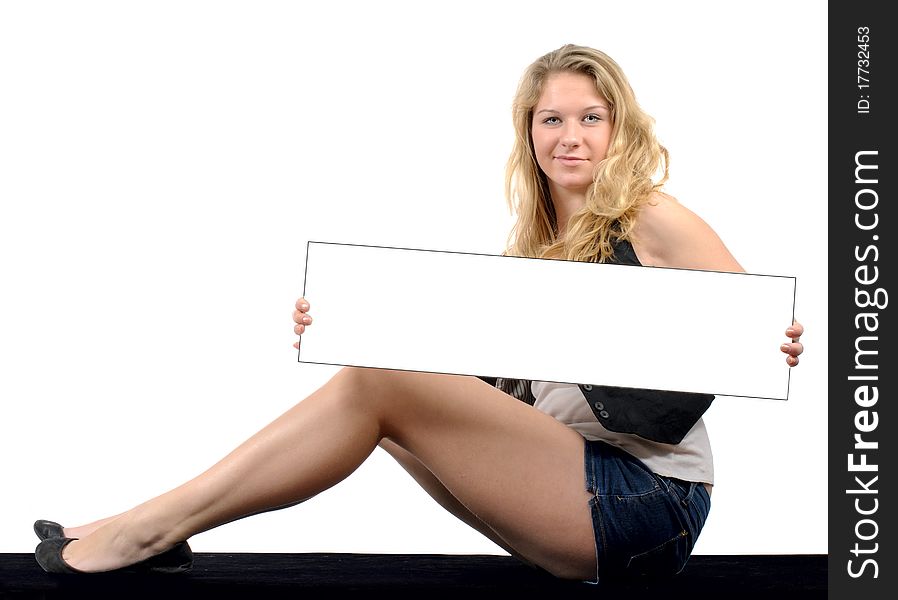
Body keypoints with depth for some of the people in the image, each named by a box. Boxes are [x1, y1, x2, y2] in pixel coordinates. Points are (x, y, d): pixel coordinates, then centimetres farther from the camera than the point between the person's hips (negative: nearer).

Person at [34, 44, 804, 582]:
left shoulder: (654, 222, -3)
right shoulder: (530, 244, 17)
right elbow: (471, 373, 10)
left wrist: (780, 349, -30)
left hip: (648, 498, -7)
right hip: (562, 476, 7)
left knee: (380, 383, -19)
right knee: (379, 365, -4)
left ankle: (150, 529, -15)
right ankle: (155, 531, -7)